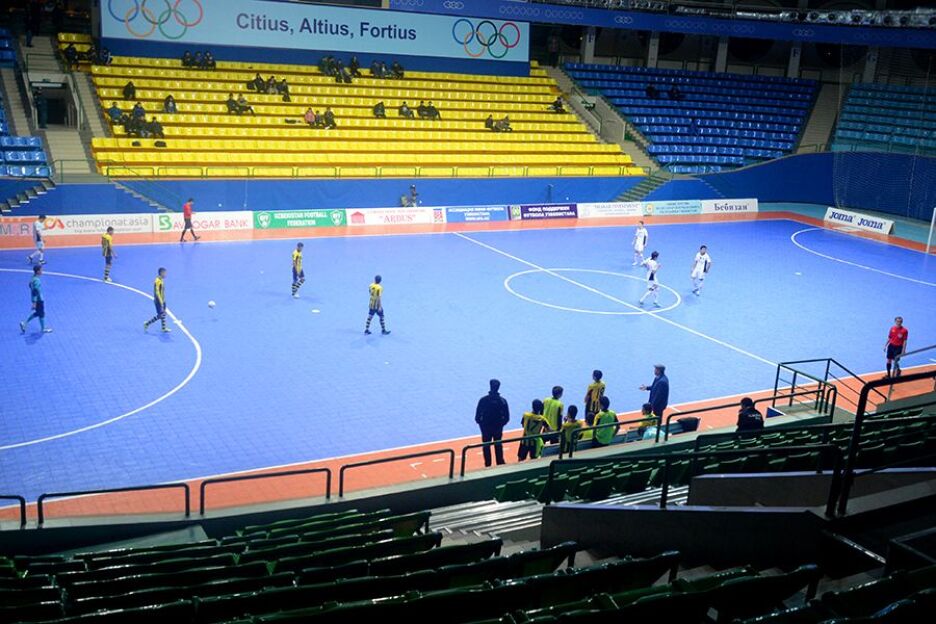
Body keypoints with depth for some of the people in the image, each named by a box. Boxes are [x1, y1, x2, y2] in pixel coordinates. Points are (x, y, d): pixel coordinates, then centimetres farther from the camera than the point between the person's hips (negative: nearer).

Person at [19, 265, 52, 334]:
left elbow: (30, 285, 20)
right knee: (41, 314, 7)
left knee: (37, 313, 22)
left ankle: (24, 323, 21)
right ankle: (43, 329, 21)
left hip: (37, 299, 9)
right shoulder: (37, 280, -26)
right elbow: (35, 292, -27)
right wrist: (34, 303, -25)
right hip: (38, 300, -9)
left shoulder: (33, 278, 4)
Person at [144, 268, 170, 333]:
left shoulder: (161, 280, 8)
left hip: (162, 301, 9)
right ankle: (147, 324, 8)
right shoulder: (157, 281, -21)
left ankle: (164, 328, 19)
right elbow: (157, 292, -24)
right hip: (159, 301, -9)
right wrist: (161, 302, -24)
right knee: (160, 315, -3)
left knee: (163, 314, 12)